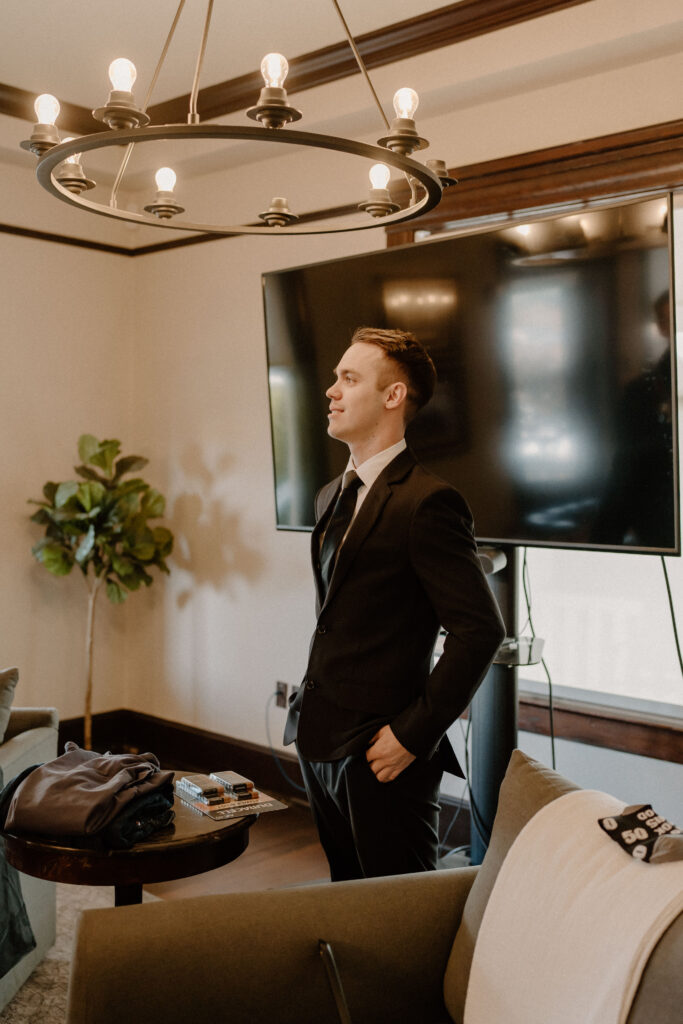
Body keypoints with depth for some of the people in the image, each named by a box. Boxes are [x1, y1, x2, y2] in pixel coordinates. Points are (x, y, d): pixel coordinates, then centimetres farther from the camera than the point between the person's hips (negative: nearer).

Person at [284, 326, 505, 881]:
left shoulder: (427, 501, -16)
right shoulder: (332, 497, 13)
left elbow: (481, 629, -19)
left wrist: (414, 734, -17)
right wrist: (310, 711, 14)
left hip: (380, 753, -8)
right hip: (320, 741, 8)